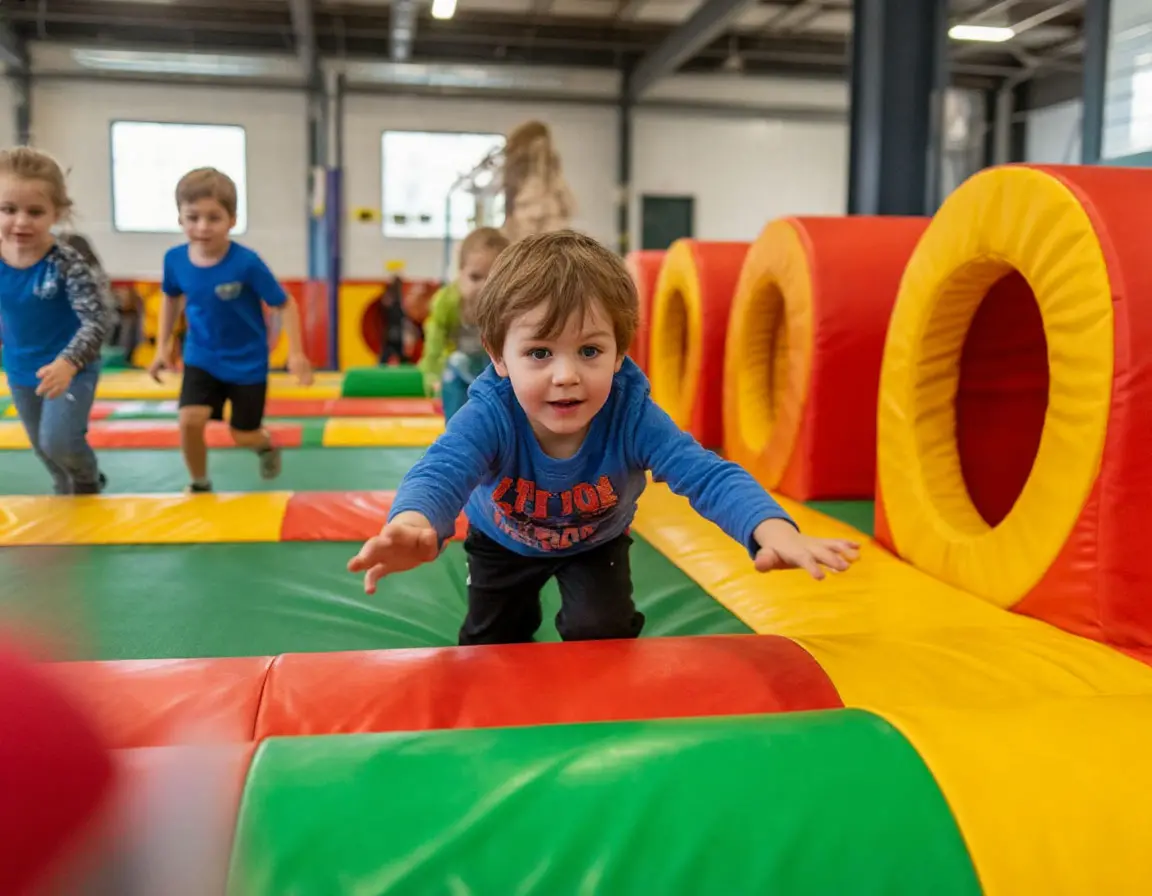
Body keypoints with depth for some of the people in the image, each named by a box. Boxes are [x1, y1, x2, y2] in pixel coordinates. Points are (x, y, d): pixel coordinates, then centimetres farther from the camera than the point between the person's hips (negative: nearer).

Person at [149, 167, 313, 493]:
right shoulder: (175, 259, -13)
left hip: (247, 362, -2)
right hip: (201, 358, 3)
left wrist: (296, 353, -21)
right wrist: (162, 347, 9)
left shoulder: (247, 263, -25)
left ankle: (267, 445, 45)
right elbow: (171, 298, 9)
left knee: (243, 435, 6)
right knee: (190, 420, -16)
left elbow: (285, 304, -15)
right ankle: (200, 484, 11)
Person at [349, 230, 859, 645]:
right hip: (502, 541, 1)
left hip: (596, 543, 0)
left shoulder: (632, 417, -39)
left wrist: (773, 529, -70)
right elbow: (442, 470, -60)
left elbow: (708, 475, -48)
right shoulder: (489, 416, -42)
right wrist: (415, 524, -86)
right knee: (490, 643, 15)